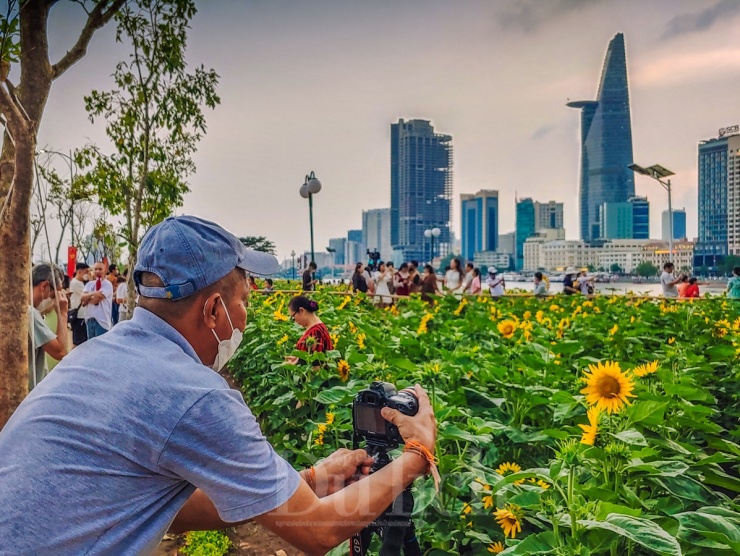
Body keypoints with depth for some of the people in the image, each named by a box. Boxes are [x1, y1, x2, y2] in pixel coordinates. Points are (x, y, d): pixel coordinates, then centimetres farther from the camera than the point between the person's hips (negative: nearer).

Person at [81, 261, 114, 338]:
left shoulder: (107, 284, -8)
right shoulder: (89, 284, 12)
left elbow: (96, 300, -15)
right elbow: (82, 297, -1)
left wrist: (86, 300, 1)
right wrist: (92, 293, -16)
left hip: (102, 320, -7)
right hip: (89, 319, 7)